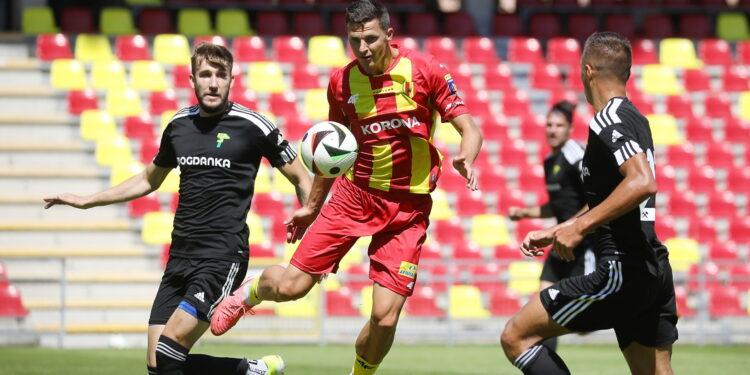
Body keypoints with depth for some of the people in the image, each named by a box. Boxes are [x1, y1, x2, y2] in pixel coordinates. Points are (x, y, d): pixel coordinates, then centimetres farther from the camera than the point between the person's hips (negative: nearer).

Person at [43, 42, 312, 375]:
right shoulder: (179, 125, 12)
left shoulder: (252, 125, -5)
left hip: (223, 257, -7)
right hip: (180, 256, 7)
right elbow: (149, 180, 29)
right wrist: (86, 201, 29)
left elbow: (300, 179, 3)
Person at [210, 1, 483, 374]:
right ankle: (250, 291, 33)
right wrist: (311, 206, 24)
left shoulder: (423, 70, -9)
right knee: (291, 285, -4)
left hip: (408, 206, -2)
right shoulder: (342, 81, 1)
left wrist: (464, 159, -29)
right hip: (355, 193, 2)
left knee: (385, 317, -12)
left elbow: (469, 129, -6)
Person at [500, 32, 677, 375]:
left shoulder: (609, 119, -11)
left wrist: (580, 227, -23)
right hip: (654, 272, 9)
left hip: (620, 270, -9)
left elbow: (642, 182, -27)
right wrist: (553, 233, 28)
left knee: (516, 337, -2)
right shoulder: (635, 119, 19)